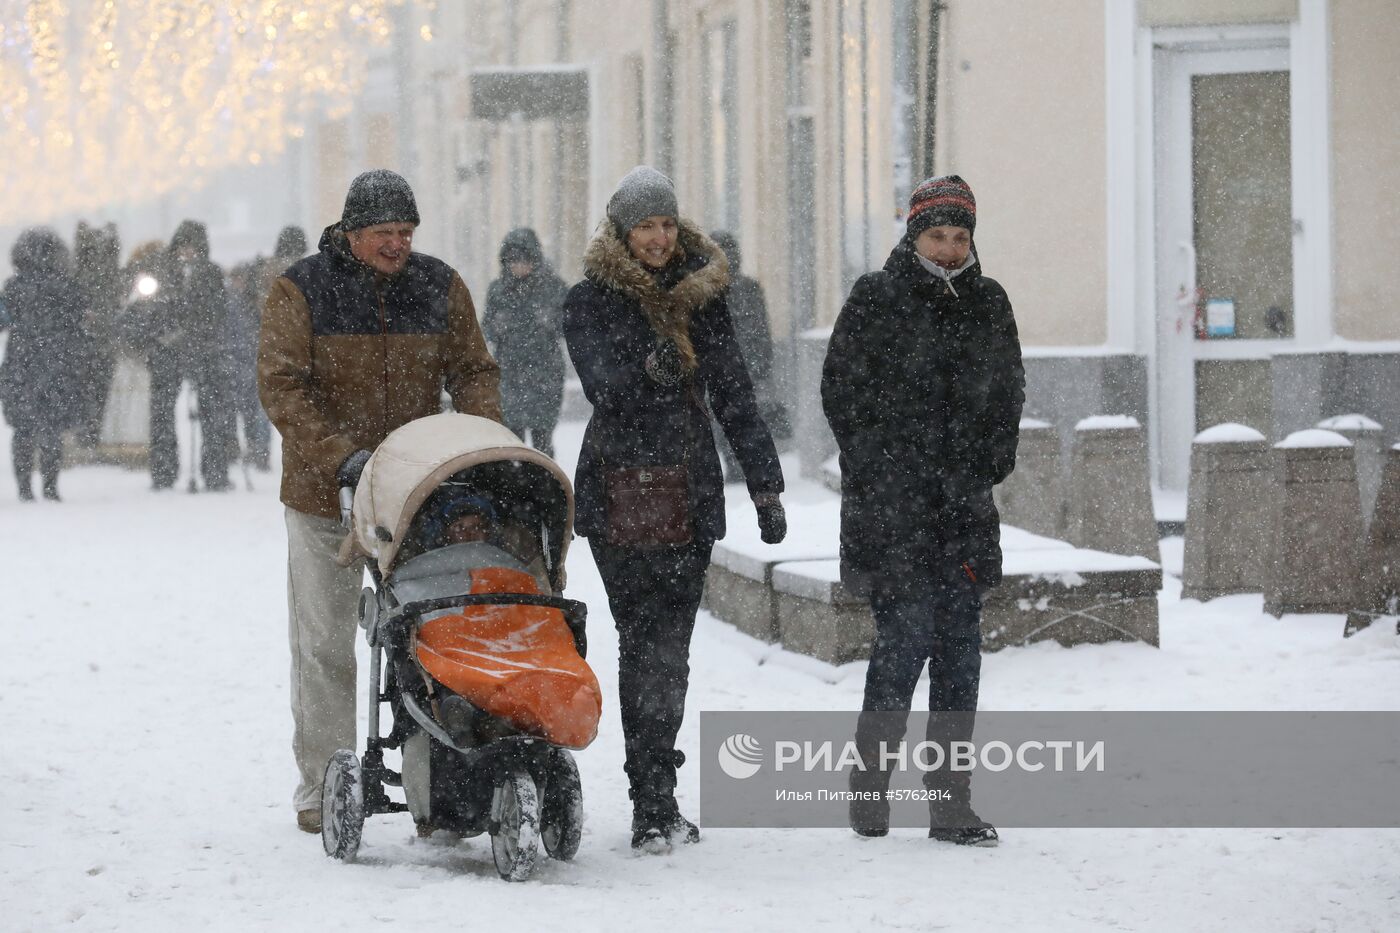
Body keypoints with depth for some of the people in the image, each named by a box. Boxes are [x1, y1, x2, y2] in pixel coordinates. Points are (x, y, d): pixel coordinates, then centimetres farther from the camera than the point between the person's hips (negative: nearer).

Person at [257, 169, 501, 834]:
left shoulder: (440, 287, 4)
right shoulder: (302, 289, -7)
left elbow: (472, 370, 9)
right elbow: (280, 385, -14)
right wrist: (340, 456, -25)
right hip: (324, 495, -2)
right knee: (325, 645, 4)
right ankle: (322, 787, 12)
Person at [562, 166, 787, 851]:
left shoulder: (702, 295, 12)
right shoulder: (590, 300, 2)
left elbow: (734, 396, 12)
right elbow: (602, 384, -12)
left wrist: (765, 486, 7)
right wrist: (647, 370, -33)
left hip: (690, 492, 3)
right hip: (620, 492, -3)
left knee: (671, 642, 2)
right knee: (644, 639, -10)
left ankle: (655, 805, 10)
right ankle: (655, 806, -12)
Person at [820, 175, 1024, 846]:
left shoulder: (988, 305, 12)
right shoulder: (875, 300, -1)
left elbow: (1007, 391, 21)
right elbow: (842, 390, -1)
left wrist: (992, 462, 10)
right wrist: (881, 471, -5)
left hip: (964, 504, 4)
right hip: (891, 505, -4)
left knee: (959, 643, 1)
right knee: (906, 634, -11)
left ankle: (950, 803, 5)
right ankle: (870, 782, 5)